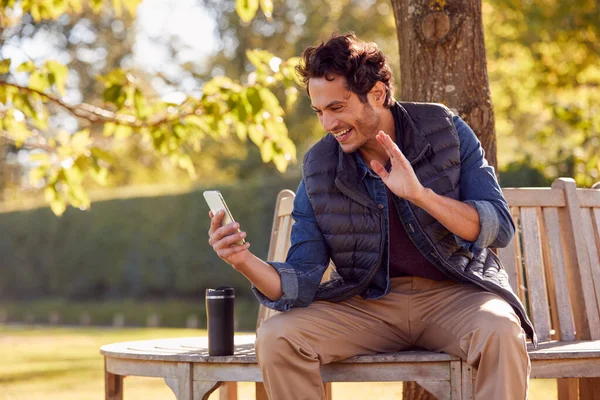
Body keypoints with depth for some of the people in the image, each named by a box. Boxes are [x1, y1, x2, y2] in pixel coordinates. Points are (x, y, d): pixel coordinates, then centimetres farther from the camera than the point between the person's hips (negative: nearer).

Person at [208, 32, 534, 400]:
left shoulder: (446, 131, -6)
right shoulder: (318, 170, -3)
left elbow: (500, 228, -13)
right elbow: (301, 283, -5)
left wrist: (419, 194, -27)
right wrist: (246, 261, -26)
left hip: (453, 293, -2)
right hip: (368, 304, 2)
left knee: (500, 331, -35)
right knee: (275, 337, -20)